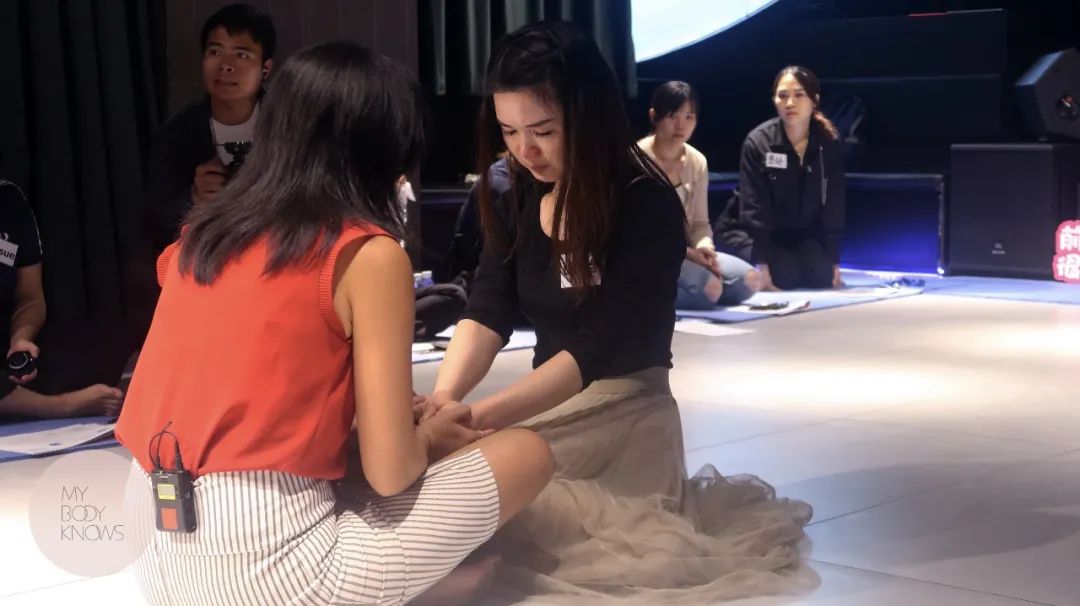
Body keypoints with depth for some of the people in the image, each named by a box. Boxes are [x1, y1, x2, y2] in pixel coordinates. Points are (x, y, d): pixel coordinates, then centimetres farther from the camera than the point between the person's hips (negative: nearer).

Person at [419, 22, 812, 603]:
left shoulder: (648, 206, -18)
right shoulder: (515, 200, 3)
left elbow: (600, 345, -25)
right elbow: (487, 314, -7)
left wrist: (479, 416, -37)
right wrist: (444, 395, -30)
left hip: (625, 413, -7)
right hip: (548, 403, 7)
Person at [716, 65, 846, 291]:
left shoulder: (829, 144, -12)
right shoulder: (758, 142, -22)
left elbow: (835, 206, -7)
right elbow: (754, 208, -23)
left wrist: (834, 261, -11)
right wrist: (761, 264, -29)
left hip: (802, 233, 4)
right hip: (753, 231, -4)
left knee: (821, 275, -17)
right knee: (783, 275, -24)